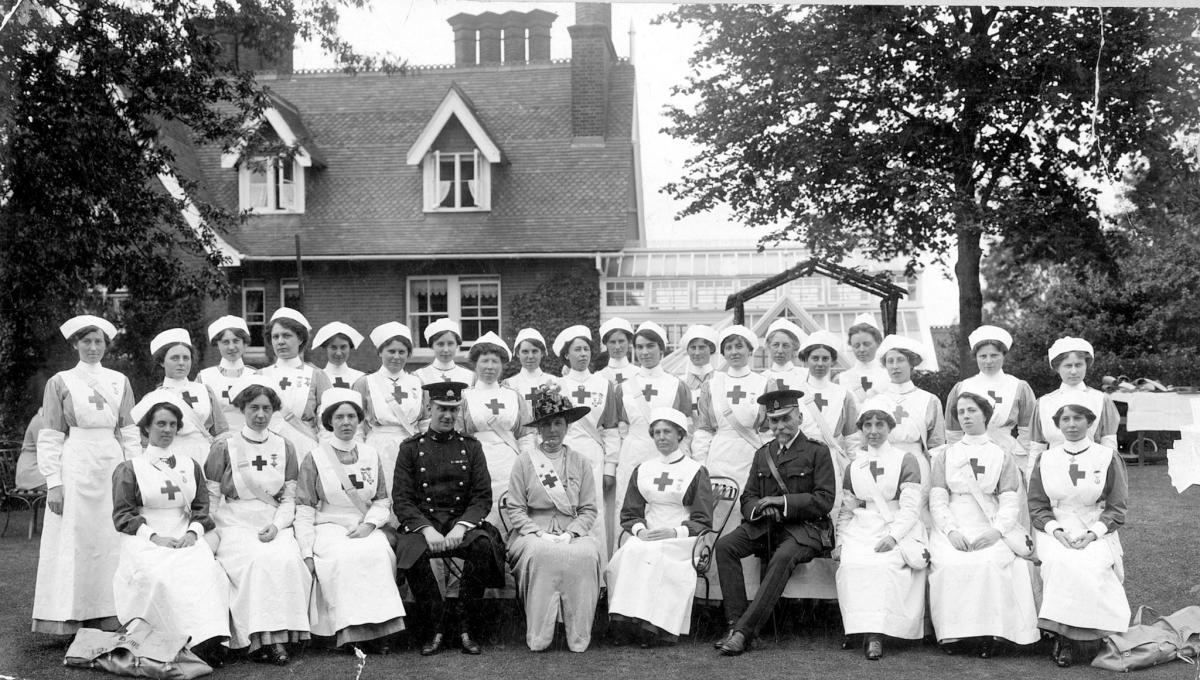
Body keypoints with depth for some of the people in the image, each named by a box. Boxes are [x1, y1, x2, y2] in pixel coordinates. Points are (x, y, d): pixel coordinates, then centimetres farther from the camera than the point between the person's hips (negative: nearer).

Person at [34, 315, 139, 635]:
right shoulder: (60, 382, 4)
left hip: (113, 466, 3)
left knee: (112, 542, 3)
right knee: (73, 540, -3)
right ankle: (68, 618, 2)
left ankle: (109, 617, 9)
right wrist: (53, 482, -8)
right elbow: (49, 438, 1)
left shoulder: (120, 381, 11)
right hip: (75, 467, -2)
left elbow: (130, 433, 10)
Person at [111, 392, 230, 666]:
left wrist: (193, 532, -6)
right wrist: (154, 536, -11)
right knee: (160, 575, -35)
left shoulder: (191, 466, 21)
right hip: (145, 542, -2)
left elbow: (201, 509, 15)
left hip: (185, 539, 2)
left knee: (205, 571, -31)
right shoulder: (129, 469, 12)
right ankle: (199, 641, -37)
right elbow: (122, 516, 3)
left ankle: (212, 641, -39)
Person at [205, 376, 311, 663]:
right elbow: (210, 499, 6)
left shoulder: (285, 448, 14)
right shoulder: (224, 448, 6)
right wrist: (213, 536, -8)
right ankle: (258, 638, -28)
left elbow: (289, 498, 12)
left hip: (275, 525, 2)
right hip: (235, 524, -2)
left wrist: (276, 525, -7)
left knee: (287, 560, -29)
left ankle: (280, 635, -23)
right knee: (257, 561, -32)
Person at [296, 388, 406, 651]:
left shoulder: (371, 455, 13)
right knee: (345, 557, -34)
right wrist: (307, 553, -8)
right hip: (328, 528, -2)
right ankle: (351, 629, -30)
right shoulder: (315, 458, 5)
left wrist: (369, 524, -6)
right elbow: (304, 510, 2)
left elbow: (383, 501, 15)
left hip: (365, 528, 2)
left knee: (379, 554, -30)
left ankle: (377, 626, -28)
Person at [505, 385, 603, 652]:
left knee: (586, 553, -31)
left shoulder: (580, 463, 12)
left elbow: (588, 509, 8)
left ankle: (578, 636, -22)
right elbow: (515, 509, 2)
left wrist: (570, 533, -10)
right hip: (532, 532, -1)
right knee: (542, 553, -35)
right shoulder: (524, 462, 7)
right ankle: (538, 637, -25)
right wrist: (539, 533, -12)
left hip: (572, 532, 2)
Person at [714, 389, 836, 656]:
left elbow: (824, 501, -7)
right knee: (724, 545, -21)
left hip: (804, 527, -5)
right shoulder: (763, 454, 17)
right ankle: (735, 622, -23)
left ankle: (744, 631, -37)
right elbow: (747, 499, 15)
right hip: (765, 526, 5)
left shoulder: (817, 452, 1)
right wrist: (760, 508, -10)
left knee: (783, 557, -36)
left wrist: (781, 501, -14)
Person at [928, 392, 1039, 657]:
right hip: (953, 528, 1)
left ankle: (987, 634, -23)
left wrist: (996, 530, -14)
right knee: (950, 564, -29)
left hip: (991, 529, -1)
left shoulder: (1003, 456, 15)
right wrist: (951, 531, -11)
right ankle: (953, 633, -21)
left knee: (988, 563, -32)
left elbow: (1010, 501, 4)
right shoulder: (944, 455, 17)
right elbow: (937, 499, 6)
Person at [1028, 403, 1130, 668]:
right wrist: (1056, 531, -11)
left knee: (1090, 566, -33)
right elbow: (1036, 506, 7)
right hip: (1056, 532, 1)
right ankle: (1064, 637, -23)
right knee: (1060, 562, -32)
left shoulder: (1108, 458, 5)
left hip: (1097, 533, -1)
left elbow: (1117, 507, 3)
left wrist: (1093, 533, -13)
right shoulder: (1045, 460, 10)